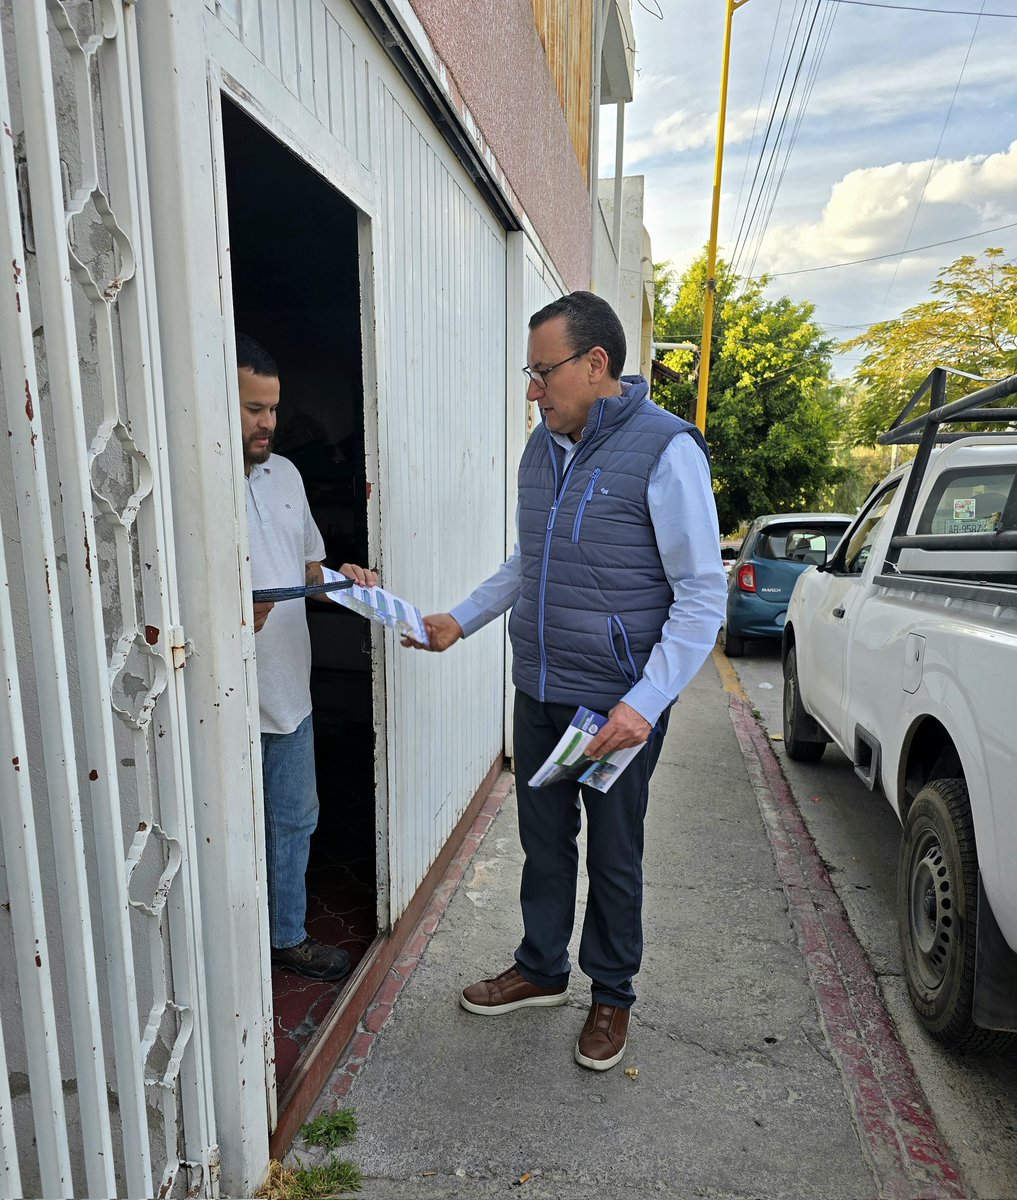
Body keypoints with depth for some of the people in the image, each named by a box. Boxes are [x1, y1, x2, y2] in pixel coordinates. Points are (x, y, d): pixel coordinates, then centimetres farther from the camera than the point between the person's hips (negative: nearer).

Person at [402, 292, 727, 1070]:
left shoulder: (665, 451, -15)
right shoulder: (543, 449, 7)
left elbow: (702, 597, -16)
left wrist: (646, 703, -23)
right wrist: (460, 620, 7)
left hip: (619, 703, -6)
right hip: (538, 691, 6)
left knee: (613, 856, 13)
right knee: (545, 840, 20)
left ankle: (612, 995, 37)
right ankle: (541, 971, 42)